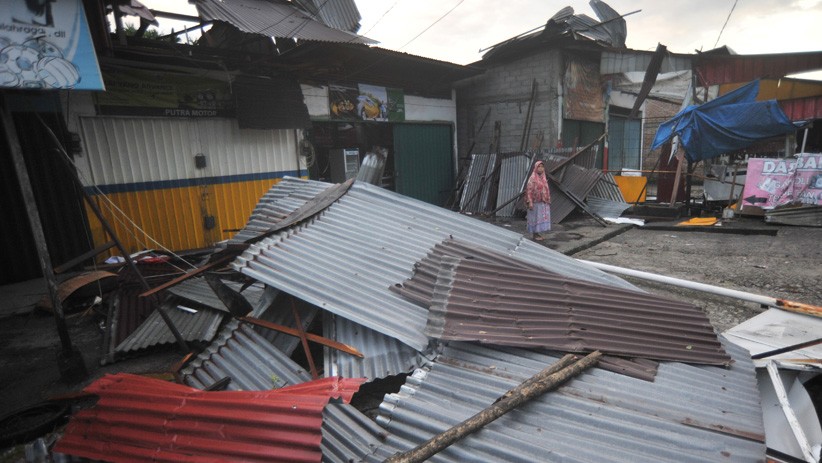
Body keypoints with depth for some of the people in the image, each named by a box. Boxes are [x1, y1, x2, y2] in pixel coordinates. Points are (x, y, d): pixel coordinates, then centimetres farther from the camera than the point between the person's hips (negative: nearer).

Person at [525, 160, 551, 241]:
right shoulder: (532, 178, -10)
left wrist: (547, 201, 14)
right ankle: (534, 235, 5)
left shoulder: (543, 178, 13)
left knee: (541, 218, 9)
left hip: (543, 202, 7)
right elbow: (529, 190, -14)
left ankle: (537, 234, 18)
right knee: (535, 218, -3)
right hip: (535, 202, -7)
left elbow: (546, 190, 17)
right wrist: (530, 202, -20)